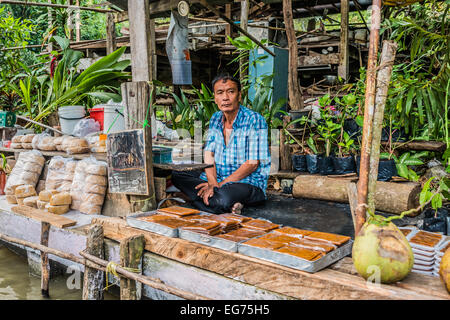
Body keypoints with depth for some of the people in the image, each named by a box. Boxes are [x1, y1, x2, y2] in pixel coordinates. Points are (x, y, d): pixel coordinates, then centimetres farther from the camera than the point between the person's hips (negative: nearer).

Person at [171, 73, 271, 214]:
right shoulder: (215, 119, 8)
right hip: (218, 179, 8)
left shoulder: (254, 120, -13)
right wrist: (212, 183, -15)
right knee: (176, 174, -6)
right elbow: (209, 155, 4)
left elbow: (252, 164, -15)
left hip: (249, 183, -8)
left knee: (223, 199, -41)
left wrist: (219, 185, -17)